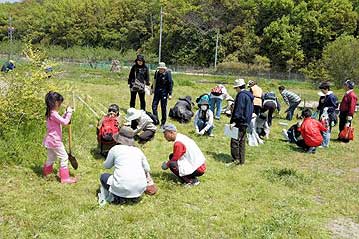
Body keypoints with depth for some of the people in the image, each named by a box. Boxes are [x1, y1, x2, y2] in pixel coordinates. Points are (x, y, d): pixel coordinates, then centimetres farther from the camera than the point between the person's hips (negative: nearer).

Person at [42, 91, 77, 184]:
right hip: (55, 141, -10)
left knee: (51, 158, 23)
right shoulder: (54, 114, -21)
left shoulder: (50, 113, 10)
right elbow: (65, 122, -24)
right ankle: (65, 178, 2)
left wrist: (66, 113, 9)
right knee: (64, 157, -2)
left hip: (50, 140, 10)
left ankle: (46, 173, 36)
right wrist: (69, 112, -13)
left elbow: (61, 120, 19)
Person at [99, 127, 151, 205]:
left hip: (123, 188, -4)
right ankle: (135, 196, 13)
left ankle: (118, 198, 5)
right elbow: (147, 169, 16)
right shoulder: (138, 150, 13)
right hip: (140, 189, 4)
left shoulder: (115, 149, 4)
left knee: (103, 176, 24)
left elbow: (107, 166, 18)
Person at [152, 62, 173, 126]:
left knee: (163, 107, 3)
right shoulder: (157, 73, 3)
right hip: (157, 91, 5)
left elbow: (170, 84, -9)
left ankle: (163, 122, 17)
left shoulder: (167, 74, -11)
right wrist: (152, 88, 21)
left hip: (164, 92, -5)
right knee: (154, 105, 1)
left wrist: (170, 94, -11)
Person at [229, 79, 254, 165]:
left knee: (235, 140, -8)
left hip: (240, 122, -10)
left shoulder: (241, 95, -14)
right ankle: (241, 160, 18)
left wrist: (234, 121, -19)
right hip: (246, 122, 10)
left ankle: (236, 159, -7)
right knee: (242, 140, 14)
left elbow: (238, 109, -19)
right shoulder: (248, 95, 16)